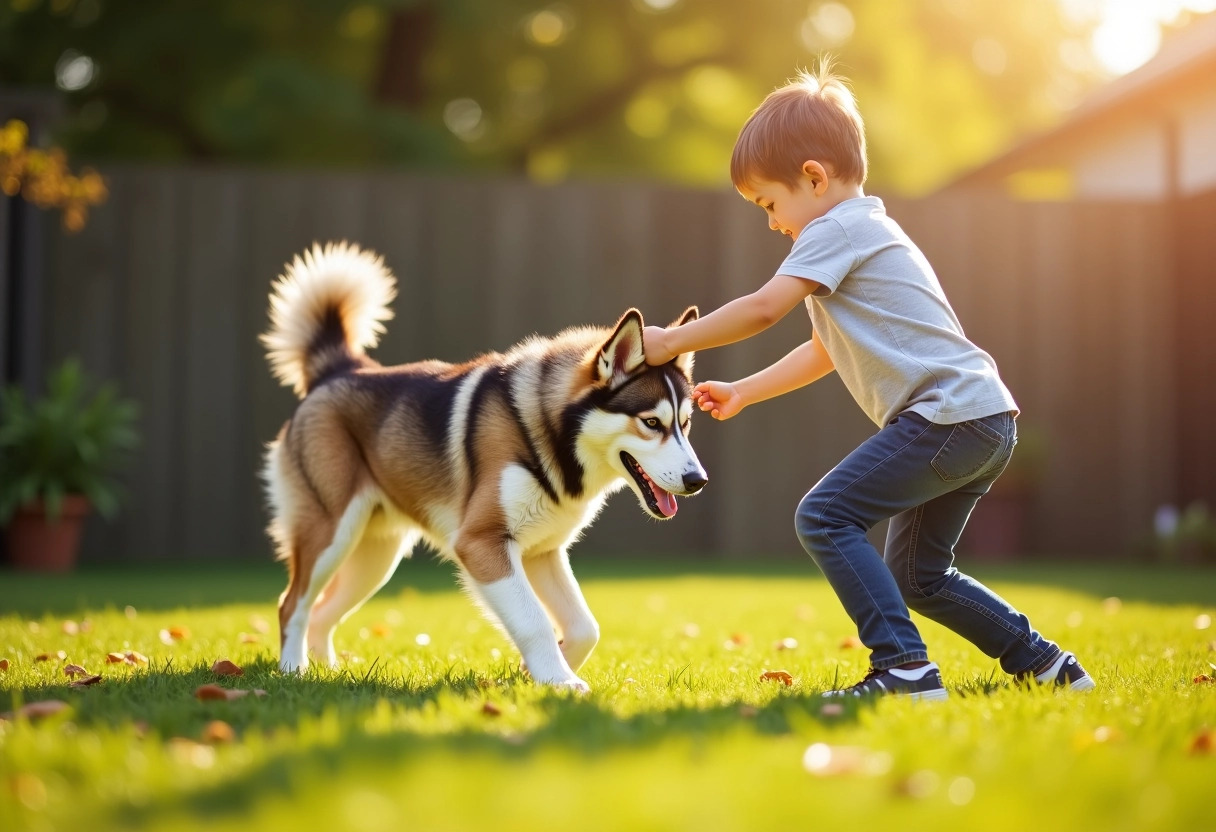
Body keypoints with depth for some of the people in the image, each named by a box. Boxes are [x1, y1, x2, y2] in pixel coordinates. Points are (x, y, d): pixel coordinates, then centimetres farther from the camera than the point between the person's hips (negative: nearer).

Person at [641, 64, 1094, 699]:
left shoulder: (838, 228, -6)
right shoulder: (866, 232, 26)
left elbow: (763, 308, -17)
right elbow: (826, 350, 33)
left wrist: (672, 341, -6)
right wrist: (742, 391, 30)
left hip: (949, 412, -10)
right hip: (986, 423, 10)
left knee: (825, 516, -14)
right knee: (916, 576, 17)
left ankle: (904, 669, -18)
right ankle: (1043, 663, 21)